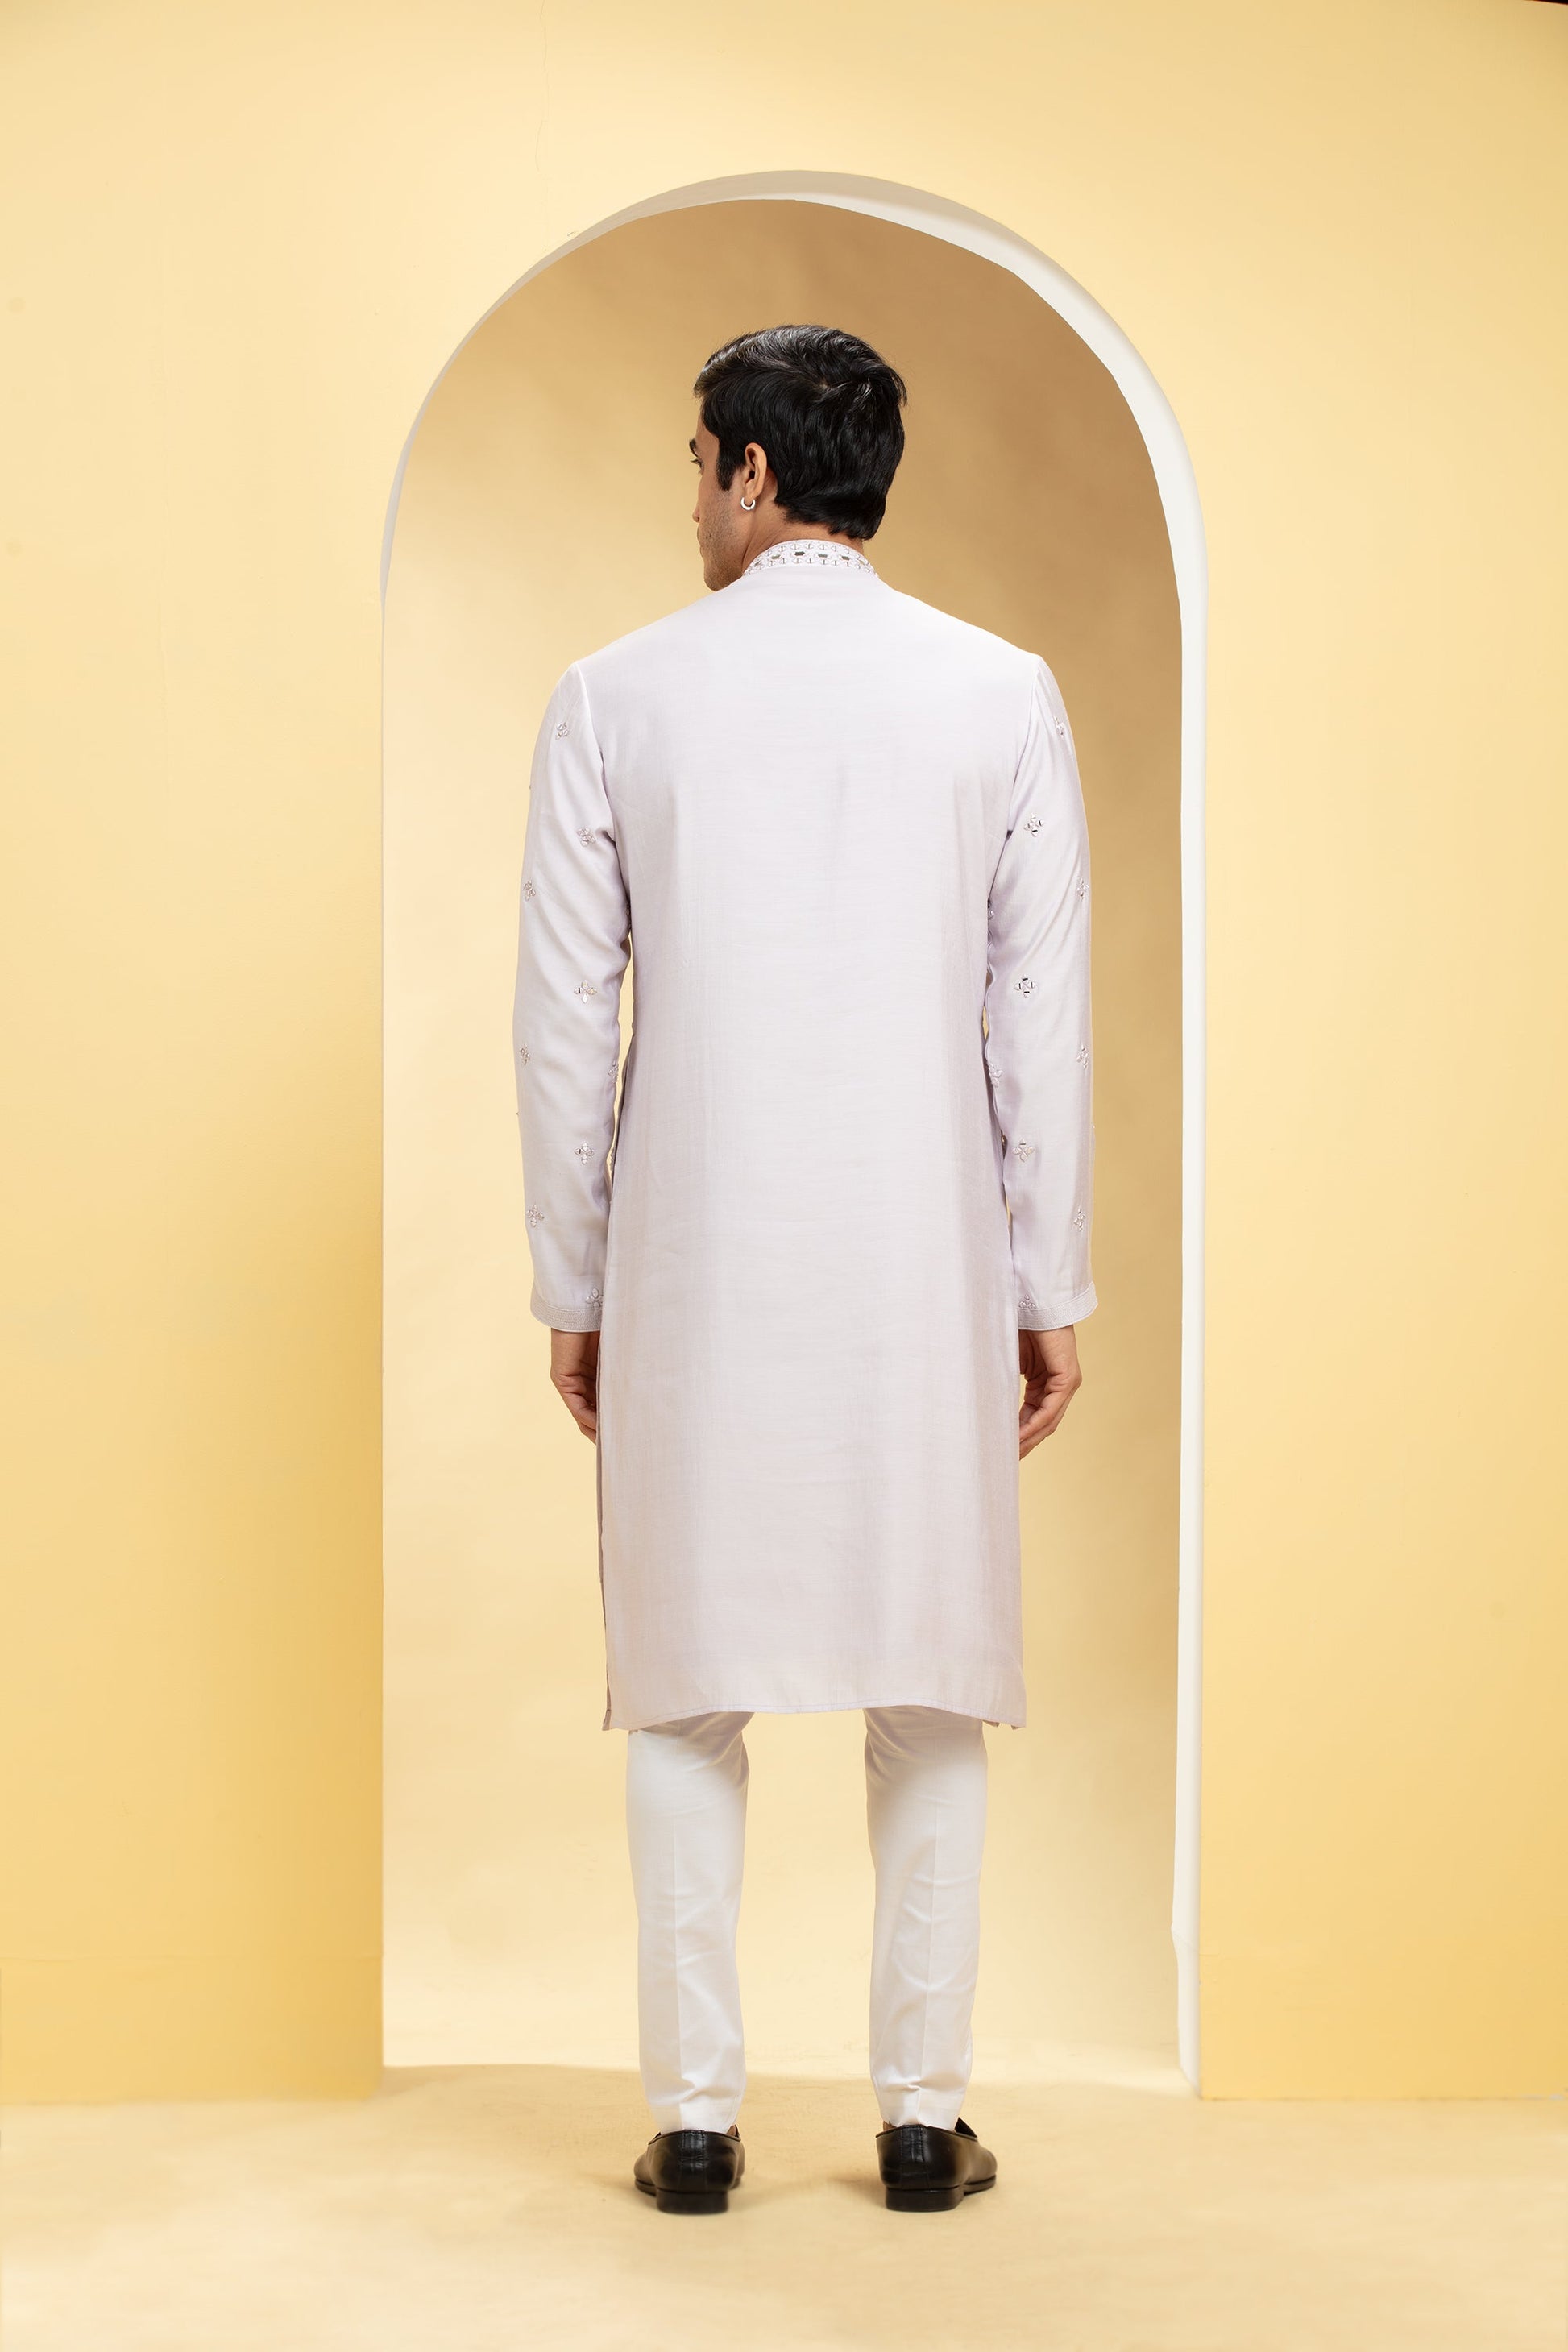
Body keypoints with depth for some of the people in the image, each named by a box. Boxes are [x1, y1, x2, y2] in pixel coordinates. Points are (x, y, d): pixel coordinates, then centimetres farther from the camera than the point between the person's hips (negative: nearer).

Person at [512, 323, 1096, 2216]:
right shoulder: (1004, 695, 1)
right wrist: (1053, 1291, 7)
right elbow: (1043, 1023, 0)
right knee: (929, 1689, 9)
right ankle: (923, 2111, 14)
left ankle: (696, 2115, 13)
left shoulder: (617, 697, -1)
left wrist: (572, 1286, 8)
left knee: (688, 1696, 8)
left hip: (692, 1277, 0)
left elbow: (563, 1020, -1)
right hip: (924, 1276, 1)